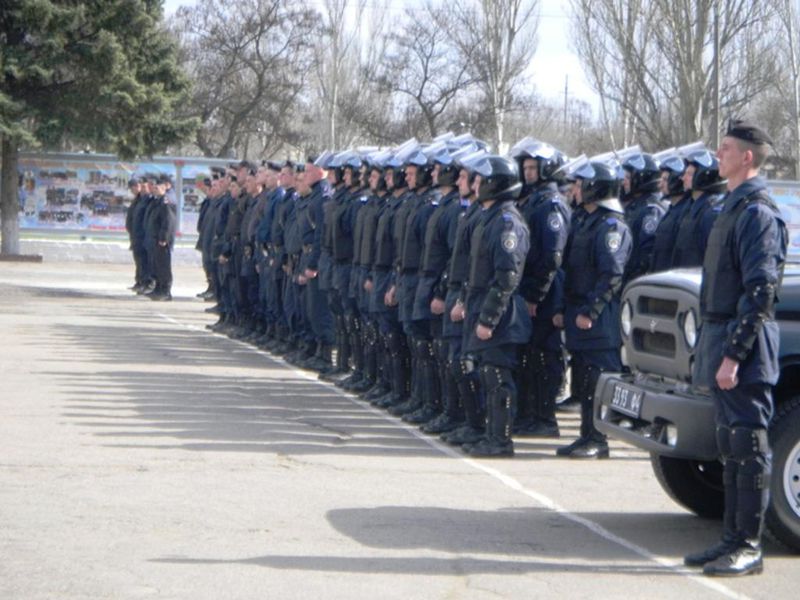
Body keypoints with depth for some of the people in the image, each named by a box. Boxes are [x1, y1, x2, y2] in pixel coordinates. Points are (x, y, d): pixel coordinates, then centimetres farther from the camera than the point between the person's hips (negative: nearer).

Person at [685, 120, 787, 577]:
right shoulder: (735, 206, 17)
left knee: (750, 448, -5)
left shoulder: (757, 212, -14)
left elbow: (760, 290, -20)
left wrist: (734, 354, -22)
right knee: (733, 449, 13)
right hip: (722, 338, 10)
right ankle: (734, 540, 20)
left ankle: (749, 548, -1)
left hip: (744, 346, -10)